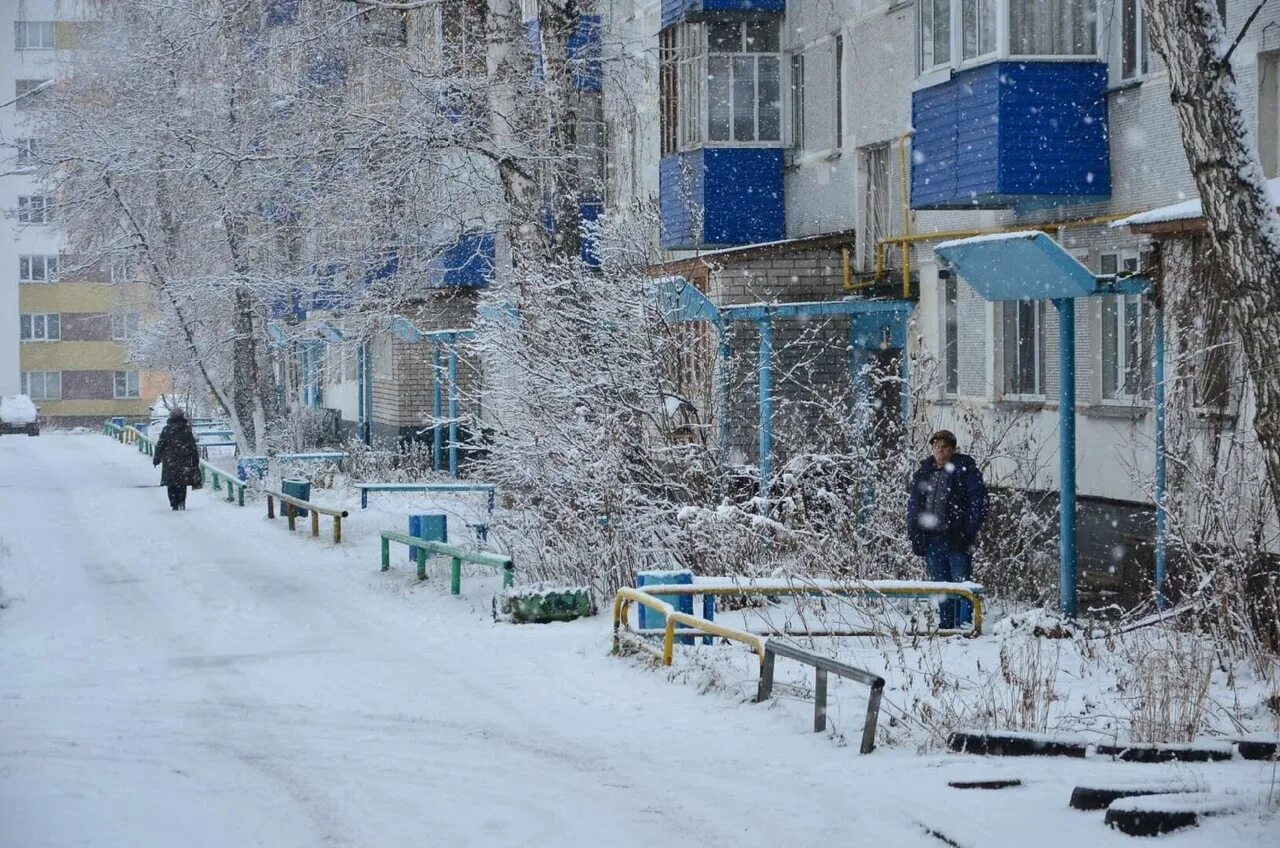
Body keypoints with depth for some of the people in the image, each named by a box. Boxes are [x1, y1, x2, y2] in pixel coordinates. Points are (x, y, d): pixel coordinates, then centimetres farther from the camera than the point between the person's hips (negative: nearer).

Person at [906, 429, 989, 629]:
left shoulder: (965, 470, -1)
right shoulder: (923, 473, 14)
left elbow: (978, 500, -4)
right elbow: (914, 505, 20)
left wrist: (971, 530, -12)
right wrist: (914, 533, 9)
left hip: (957, 538, -5)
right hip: (932, 538, 5)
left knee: (961, 582, -7)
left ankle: (964, 624, -8)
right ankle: (945, 625, 13)